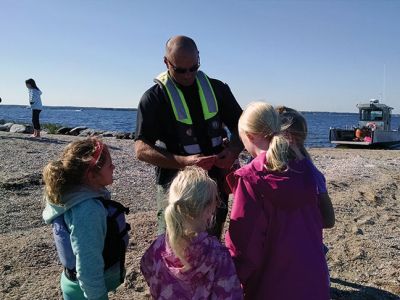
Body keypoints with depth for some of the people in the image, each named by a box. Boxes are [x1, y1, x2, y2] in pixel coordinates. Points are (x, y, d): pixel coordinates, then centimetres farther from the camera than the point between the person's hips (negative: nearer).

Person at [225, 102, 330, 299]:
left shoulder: (249, 179, -20)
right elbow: (317, 220, 7)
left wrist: (235, 279, -5)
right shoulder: (304, 168, -2)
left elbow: (243, 237, -17)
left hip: (274, 284, -5)